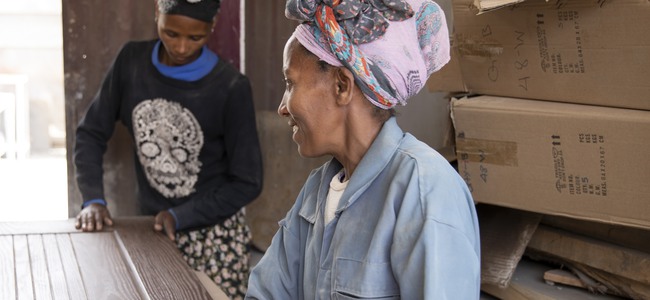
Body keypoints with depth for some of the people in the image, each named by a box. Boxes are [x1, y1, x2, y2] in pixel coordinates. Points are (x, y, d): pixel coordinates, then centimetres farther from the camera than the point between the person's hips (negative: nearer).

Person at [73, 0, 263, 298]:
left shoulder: (230, 88, -13)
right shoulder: (132, 61, -3)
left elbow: (247, 182, -9)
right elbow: (91, 133, 4)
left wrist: (179, 217, -14)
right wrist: (93, 199, -11)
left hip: (215, 233, -3)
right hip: (154, 229, 3)